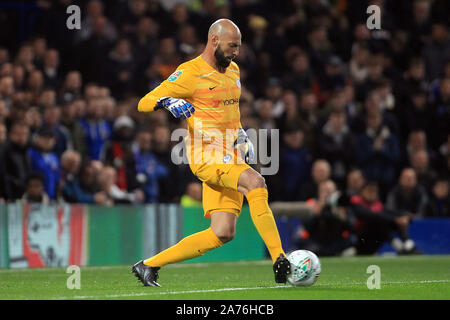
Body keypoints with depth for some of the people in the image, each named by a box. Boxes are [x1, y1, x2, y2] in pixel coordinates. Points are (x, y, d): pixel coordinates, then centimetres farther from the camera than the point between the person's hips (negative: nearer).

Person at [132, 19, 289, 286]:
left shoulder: (233, 71, 17)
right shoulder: (190, 73, -7)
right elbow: (144, 103, -7)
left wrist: (242, 135, 20)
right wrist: (167, 101, -27)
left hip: (230, 159, 8)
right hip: (206, 157, -8)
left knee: (223, 234, -1)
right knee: (255, 181, -32)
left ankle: (149, 265, 11)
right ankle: (280, 261, -32)